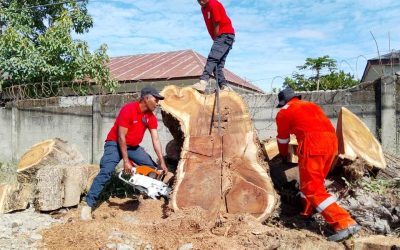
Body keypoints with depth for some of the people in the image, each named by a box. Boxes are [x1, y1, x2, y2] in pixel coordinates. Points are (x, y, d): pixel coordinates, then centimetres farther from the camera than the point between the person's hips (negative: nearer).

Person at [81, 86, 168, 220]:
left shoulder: (151, 117, -4)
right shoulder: (128, 110, -25)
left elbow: (155, 140, -6)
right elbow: (121, 137, -25)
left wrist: (162, 162, -13)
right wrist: (126, 161, -25)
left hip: (134, 147, 7)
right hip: (115, 144, -7)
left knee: (153, 168, 4)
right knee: (106, 172, -23)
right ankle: (88, 205, -21)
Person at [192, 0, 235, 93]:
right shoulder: (203, 8, 15)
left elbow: (216, 25, -14)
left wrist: (215, 40, -7)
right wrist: (215, 41, 7)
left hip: (226, 35, -10)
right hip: (219, 37, 10)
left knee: (212, 58, -24)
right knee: (218, 63, 1)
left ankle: (203, 83, -37)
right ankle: (224, 87, -5)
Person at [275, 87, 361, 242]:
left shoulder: (284, 112, 14)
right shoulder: (311, 105, 30)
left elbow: (283, 138, 25)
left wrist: (284, 156, 42)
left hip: (312, 143, -7)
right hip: (331, 141, 8)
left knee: (312, 187, -7)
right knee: (314, 181, 22)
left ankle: (345, 224, -15)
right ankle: (306, 213, 28)